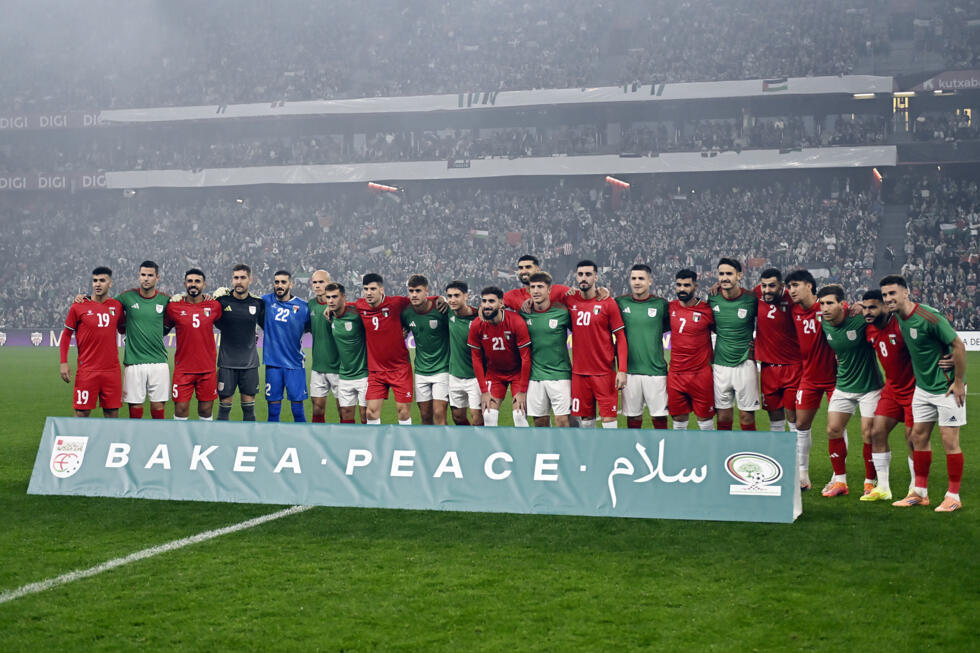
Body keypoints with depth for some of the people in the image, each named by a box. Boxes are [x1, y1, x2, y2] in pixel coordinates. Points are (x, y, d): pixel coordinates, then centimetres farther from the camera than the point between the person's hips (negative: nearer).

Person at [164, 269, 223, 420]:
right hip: (183, 369, -1)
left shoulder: (214, 306, 3)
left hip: (208, 369, 1)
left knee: (206, 411, 5)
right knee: (180, 409, -3)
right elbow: (164, 328, 17)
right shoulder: (173, 307, 0)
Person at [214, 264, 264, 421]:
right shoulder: (222, 300, -4)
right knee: (224, 404, 1)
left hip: (250, 362, 2)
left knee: (249, 405, 6)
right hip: (227, 362, -2)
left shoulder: (258, 303, 2)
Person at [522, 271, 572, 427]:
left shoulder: (562, 312, -5)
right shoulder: (524, 313, 2)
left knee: (562, 420, -8)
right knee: (540, 422, 7)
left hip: (560, 375, -3)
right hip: (535, 376, 3)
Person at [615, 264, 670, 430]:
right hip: (629, 370, 1)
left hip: (656, 369, -1)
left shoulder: (661, 304, 2)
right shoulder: (620, 303, 5)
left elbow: (669, 326, 13)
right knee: (633, 415, 7)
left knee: (659, 414, 0)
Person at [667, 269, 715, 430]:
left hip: (701, 374, -3)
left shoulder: (707, 310, -6)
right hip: (675, 374, 3)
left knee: (705, 417, 3)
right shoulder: (670, 307, 4)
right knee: (679, 419, 9)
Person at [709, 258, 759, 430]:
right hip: (720, 365, 2)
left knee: (747, 416, 0)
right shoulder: (712, 298, -1)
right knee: (723, 417, 7)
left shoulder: (751, 299, -8)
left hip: (744, 364, -2)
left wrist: (755, 345, 1)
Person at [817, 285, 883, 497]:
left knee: (868, 434, -5)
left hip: (869, 386, -5)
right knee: (833, 430, 0)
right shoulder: (824, 325, -4)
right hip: (843, 386, 5)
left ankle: (870, 482, 12)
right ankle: (839, 481, 13)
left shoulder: (859, 320, -22)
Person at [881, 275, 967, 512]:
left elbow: (958, 346, -18)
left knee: (949, 440, -4)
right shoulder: (899, 317, 0)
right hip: (923, 387, 8)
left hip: (946, 388, -8)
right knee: (919, 437, 9)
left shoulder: (928, 318, -23)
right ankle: (920, 492, 19)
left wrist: (958, 382, -15)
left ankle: (953, 496, 5)